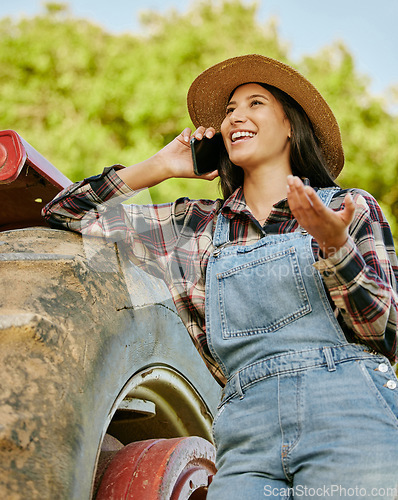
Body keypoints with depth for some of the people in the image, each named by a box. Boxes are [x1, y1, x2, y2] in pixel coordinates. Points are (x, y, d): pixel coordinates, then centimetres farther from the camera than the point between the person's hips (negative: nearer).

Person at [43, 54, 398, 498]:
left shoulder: (349, 208, 10)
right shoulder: (197, 226, 16)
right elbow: (66, 212, 21)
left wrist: (333, 244, -12)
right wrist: (161, 166, 18)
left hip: (351, 421, -1)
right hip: (248, 440, 2)